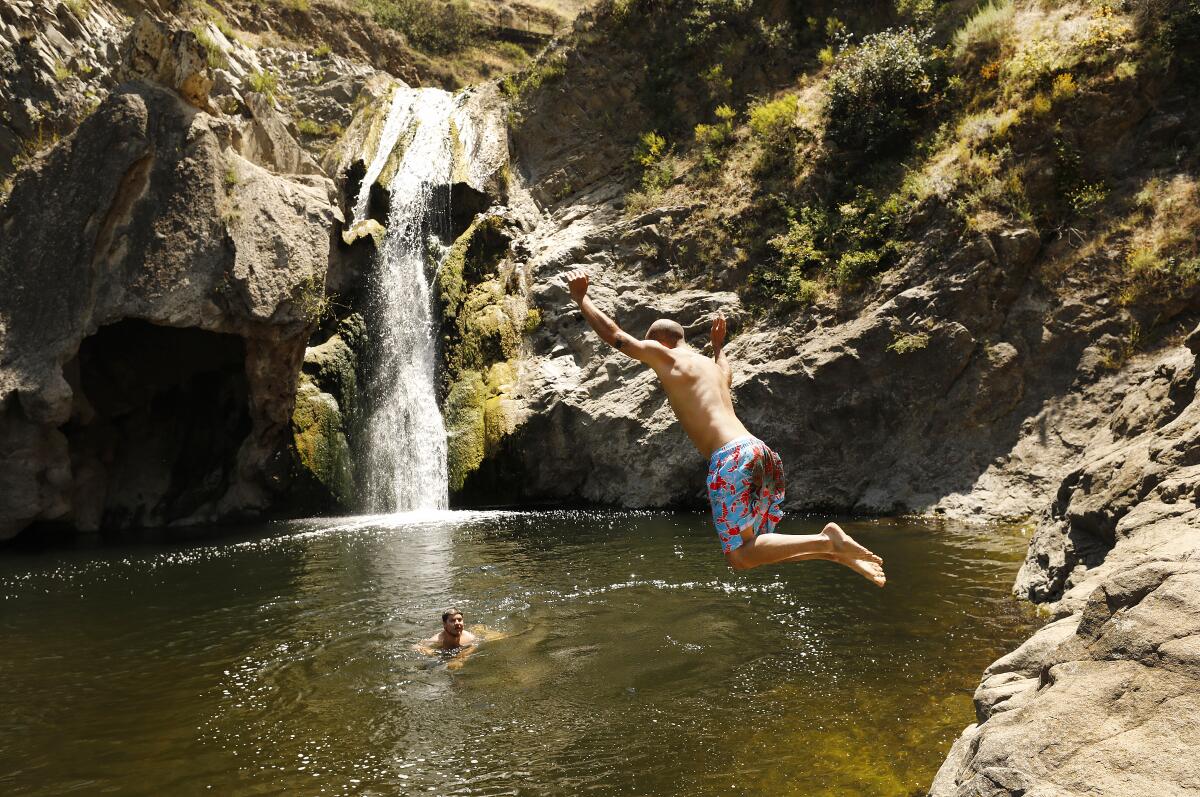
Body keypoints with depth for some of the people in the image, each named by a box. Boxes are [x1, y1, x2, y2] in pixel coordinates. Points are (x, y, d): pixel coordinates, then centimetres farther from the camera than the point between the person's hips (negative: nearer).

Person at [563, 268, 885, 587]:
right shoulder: (715, 366, 28)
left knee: (741, 558, -7)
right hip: (761, 452, 9)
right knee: (754, 549, 16)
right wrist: (719, 343, 68)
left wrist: (581, 297, 23)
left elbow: (614, 335, 12)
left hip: (731, 458, -8)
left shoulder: (666, 356, 7)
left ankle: (826, 541, -19)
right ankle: (839, 553, 3)